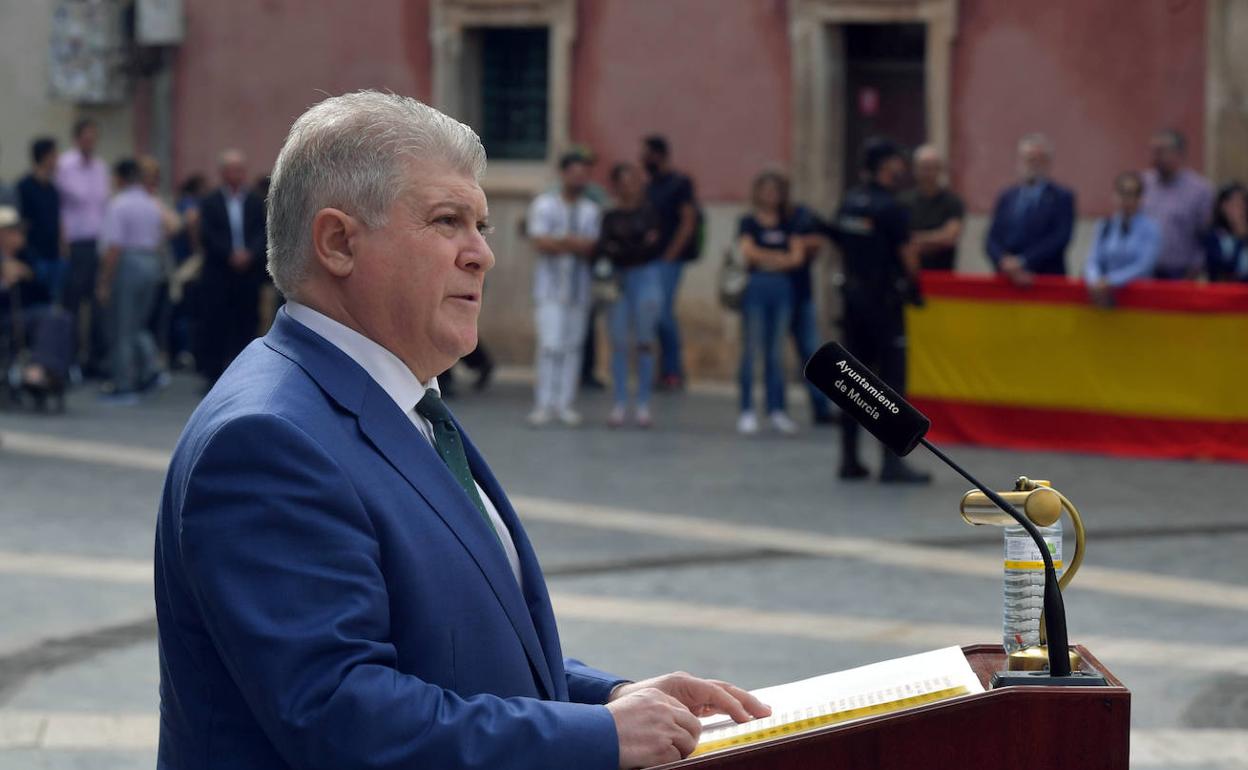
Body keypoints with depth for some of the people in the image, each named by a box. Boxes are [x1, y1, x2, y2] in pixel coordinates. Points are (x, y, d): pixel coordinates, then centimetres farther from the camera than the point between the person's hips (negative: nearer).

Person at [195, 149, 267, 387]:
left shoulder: (255, 202, 8)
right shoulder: (210, 203, 3)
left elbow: (262, 233, 0)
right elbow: (208, 237, -6)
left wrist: (249, 254, -18)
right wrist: (231, 255, -17)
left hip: (248, 274, 2)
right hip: (218, 275, -2)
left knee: (246, 323, 2)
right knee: (215, 323, -2)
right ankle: (213, 373, 4)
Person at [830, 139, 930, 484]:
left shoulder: (848, 203, 6)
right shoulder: (890, 207, -15)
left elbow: (841, 245, 10)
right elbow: (907, 257, -13)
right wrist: (912, 282, 6)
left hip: (853, 294, 7)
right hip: (884, 298, -7)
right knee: (892, 379, -3)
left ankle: (849, 459, 14)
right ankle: (892, 462, -4)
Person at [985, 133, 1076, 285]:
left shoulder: (1062, 198, 1)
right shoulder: (1007, 198, 14)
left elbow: (1059, 239, -10)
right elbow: (992, 240, 7)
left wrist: (1023, 262, -16)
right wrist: (1005, 263, -13)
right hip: (1008, 281, 3)